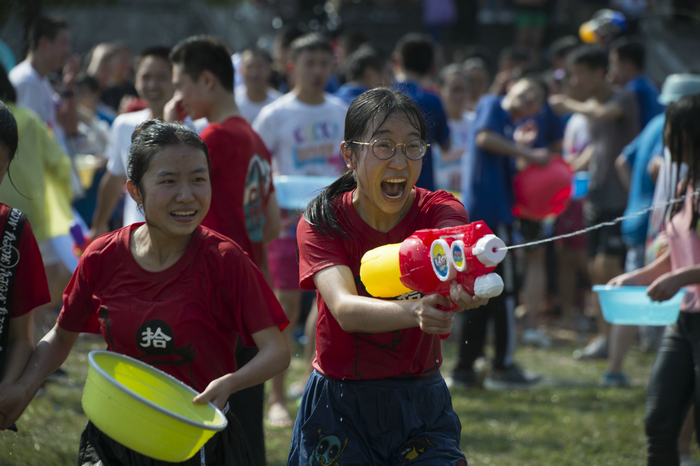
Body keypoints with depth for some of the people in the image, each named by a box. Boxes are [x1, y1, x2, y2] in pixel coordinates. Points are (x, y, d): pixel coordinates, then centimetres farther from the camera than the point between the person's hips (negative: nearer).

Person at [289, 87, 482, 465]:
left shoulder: (437, 210, -8)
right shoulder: (321, 222, -12)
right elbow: (344, 308, -30)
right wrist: (414, 312, -51)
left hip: (421, 406, 1)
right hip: (340, 407, -1)